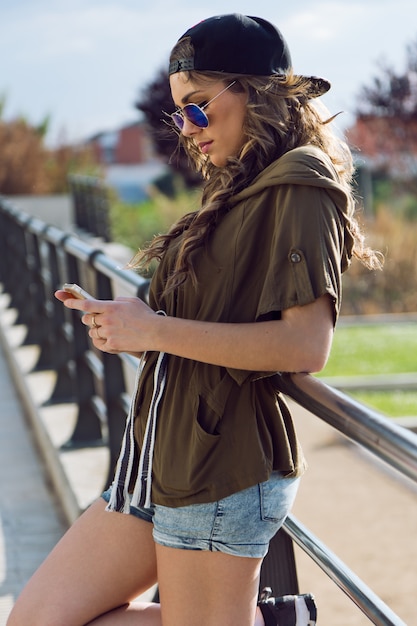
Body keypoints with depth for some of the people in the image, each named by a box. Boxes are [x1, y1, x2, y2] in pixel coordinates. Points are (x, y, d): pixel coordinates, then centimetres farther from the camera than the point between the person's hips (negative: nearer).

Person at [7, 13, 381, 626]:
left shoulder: (300, 187, -10)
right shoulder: (237, 191, 19)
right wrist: (129, 326, 5)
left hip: (221, 470, -10)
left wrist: (157, 331, -17)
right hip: (161, 458, 10)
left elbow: (306, 344, -21)